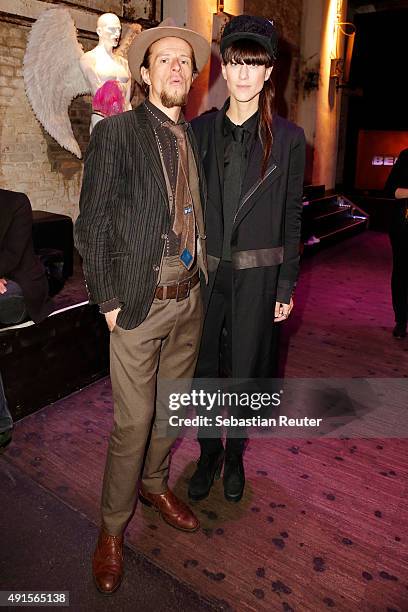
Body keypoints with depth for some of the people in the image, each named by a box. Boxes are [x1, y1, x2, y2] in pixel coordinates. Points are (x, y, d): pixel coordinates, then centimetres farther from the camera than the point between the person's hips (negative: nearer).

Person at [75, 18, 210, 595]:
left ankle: (155, 485, 44)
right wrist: (109, 301, -10)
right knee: (132, 424, 3)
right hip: (139, 304, -5)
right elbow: (92, 226, -8)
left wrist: (201, 279, 7)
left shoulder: (196, 139, 11)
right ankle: (113, 528, 27)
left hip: (190, 299, 6)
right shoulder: (116, 132, -5)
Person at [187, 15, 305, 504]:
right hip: (203, 271, 2)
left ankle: (235, 455, 35)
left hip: (256, 274, -1)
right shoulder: (200, 129, 4)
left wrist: (286, 286, -1)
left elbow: (291, 215, 1)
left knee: (244, 371, 9)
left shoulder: (287, 137, 0)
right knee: (204, 367, 11)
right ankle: (208, 453, 35)